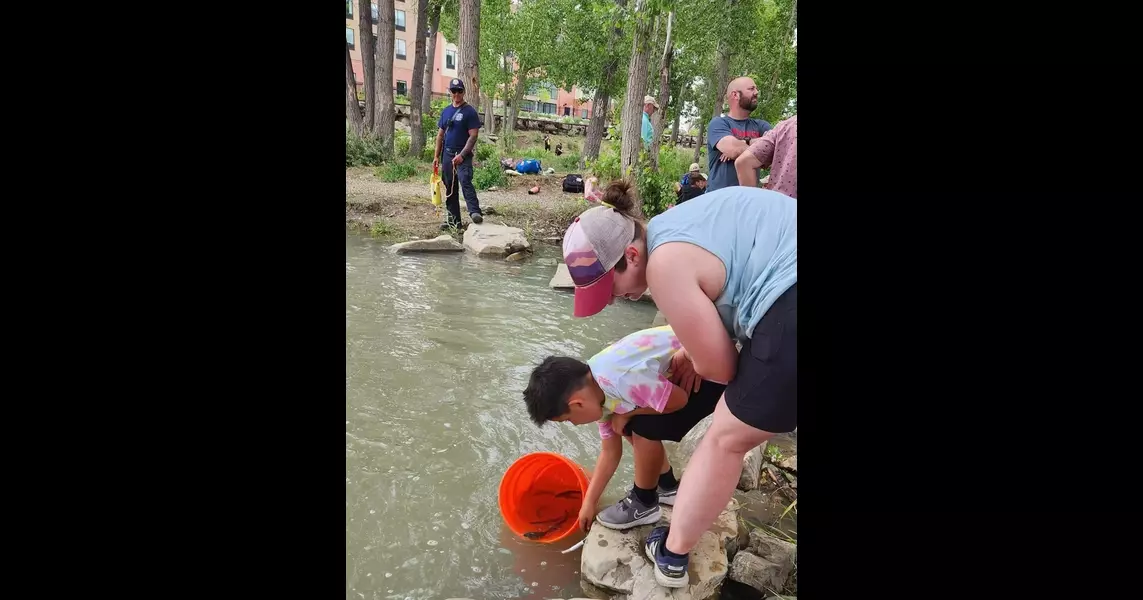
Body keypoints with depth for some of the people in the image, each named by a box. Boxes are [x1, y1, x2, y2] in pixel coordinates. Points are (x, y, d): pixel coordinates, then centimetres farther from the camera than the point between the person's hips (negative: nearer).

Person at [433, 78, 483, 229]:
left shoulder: (469, 112, -5)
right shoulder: (446, 111, 14)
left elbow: (473, 136, -11)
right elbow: (440, 134, 17)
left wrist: (461, 155, -19)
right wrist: (436, 156, 11)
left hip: (463, 155, -7)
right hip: (448, 154, 7)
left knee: (465, 181, -28)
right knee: (450, 188, 9)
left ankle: (475, 212, -38)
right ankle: (453, 220, 17)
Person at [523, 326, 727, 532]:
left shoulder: (619, 380, -33)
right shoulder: (599, 391, -1)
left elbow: (678, 400, -22)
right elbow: (610, 452, 10)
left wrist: (626, 413, -11)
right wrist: (589, 503, 14)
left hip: (709, 373, -9)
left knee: (645, 430, -14)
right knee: (628, 427, 8)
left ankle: (644, 504, 8)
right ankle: (667, 486, 27)